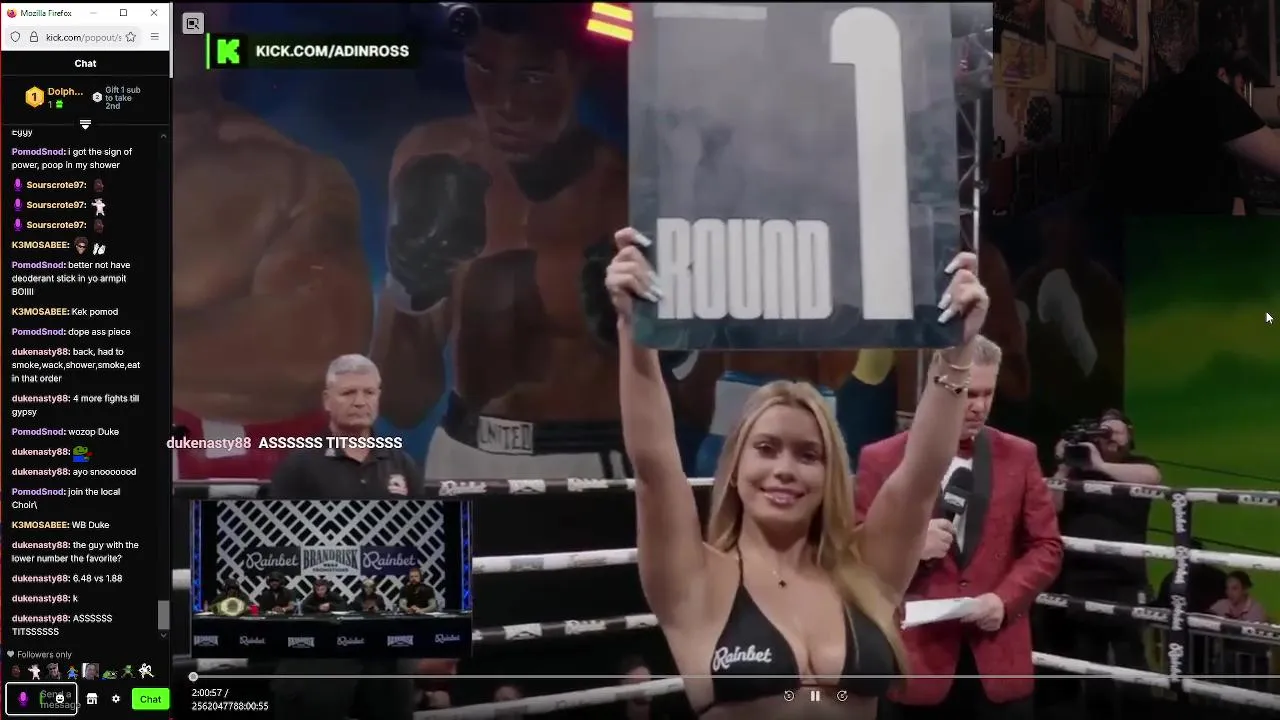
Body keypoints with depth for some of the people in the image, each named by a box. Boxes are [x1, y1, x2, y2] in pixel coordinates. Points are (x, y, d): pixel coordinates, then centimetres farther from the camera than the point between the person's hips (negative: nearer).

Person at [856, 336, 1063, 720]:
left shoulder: (1019, 455, 8)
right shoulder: (882, 459, 1)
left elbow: (1046, 545, 7)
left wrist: (1005, 599, -10)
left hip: (1000, 660, 2)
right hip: (917, 659, -2)